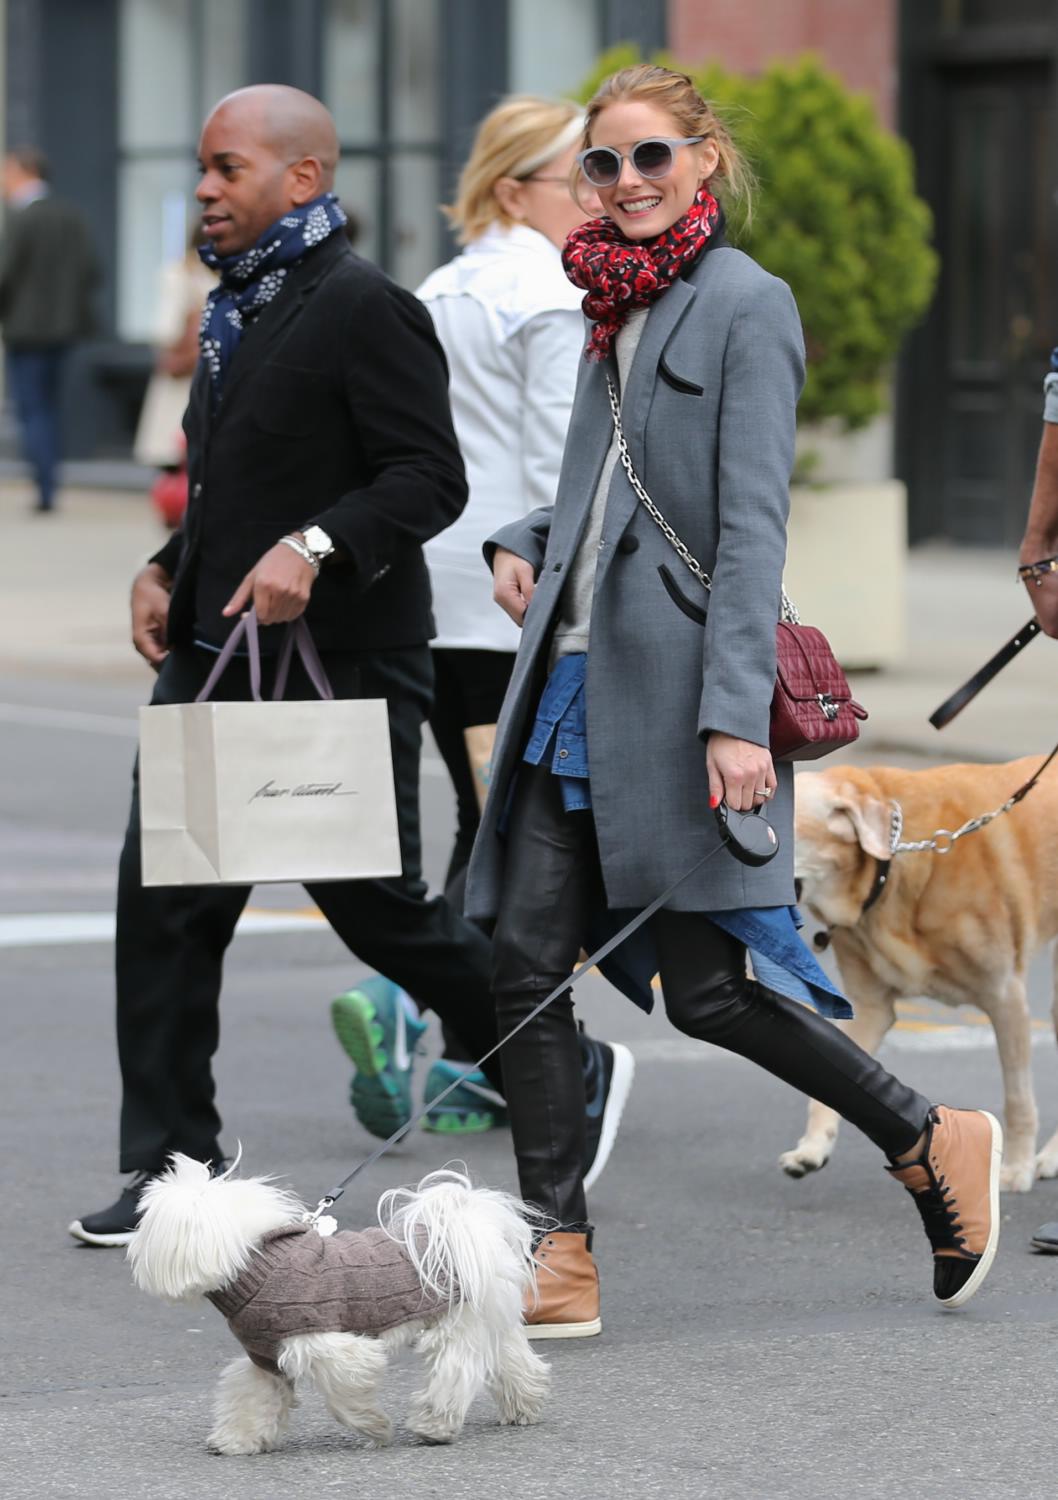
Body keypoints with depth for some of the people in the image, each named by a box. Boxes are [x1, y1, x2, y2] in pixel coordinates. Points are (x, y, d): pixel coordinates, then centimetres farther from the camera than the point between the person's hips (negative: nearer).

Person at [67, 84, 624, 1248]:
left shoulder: (366, 310, -13)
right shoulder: (235, 311, 15)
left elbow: (430, 480, -18)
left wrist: (315, 548, -30)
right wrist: (168, 567, 10)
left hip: (340, 666, -8)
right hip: (215, 659, 8)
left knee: (379, 907, 1)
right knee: (161, 902, 1)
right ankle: (171, 1170, 6)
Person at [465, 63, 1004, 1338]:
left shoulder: (744, 305, -8)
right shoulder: (617, 303, 15)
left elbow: (753, 525, -15)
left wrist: (738, 716, -21)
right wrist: (524, 546, 9)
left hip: (677, 686, -8)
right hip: (575, 678, 8)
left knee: (704, 986, -3)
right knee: (524, 967, 0)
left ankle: (933, 1146, 16)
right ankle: (559, 1265, 4)